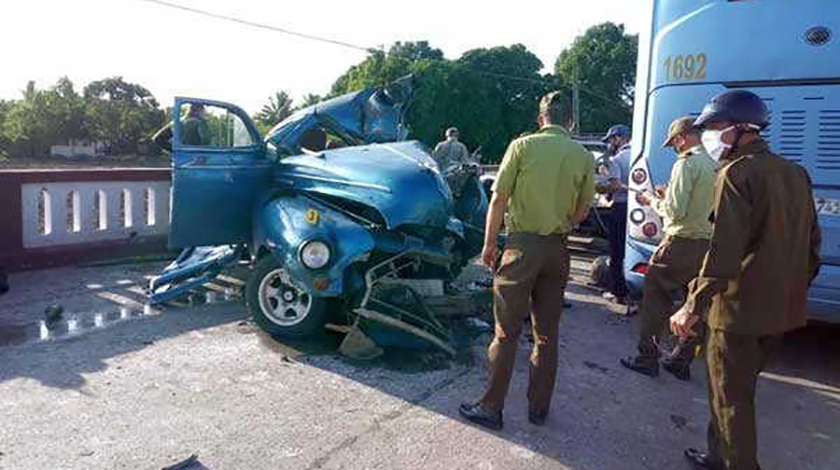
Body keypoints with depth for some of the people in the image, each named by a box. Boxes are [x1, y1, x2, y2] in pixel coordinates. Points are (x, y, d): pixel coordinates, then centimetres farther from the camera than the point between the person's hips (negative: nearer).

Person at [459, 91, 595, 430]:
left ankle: (491, 408, 11)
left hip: (522, 245, -4)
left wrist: (489, 244, 2)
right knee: (547, 333, 14)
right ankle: (539, 408, 25)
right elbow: (582, 211, 9)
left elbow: (499, 201, -7)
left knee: (507, 332, 3)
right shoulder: (583, 156, 4)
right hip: (558, 249, 4)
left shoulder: (523, 146, -5)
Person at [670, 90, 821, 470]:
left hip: (739, 308, -9)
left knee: (730, 398, 5)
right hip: (782, 309, 9)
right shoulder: (795, 173, 11)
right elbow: (811, 243, 16)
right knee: (738, 389, 22)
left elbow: (724, 250, -25)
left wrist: (694, 306, -24)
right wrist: (796, 288, 26)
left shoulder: (737, 174, -16)